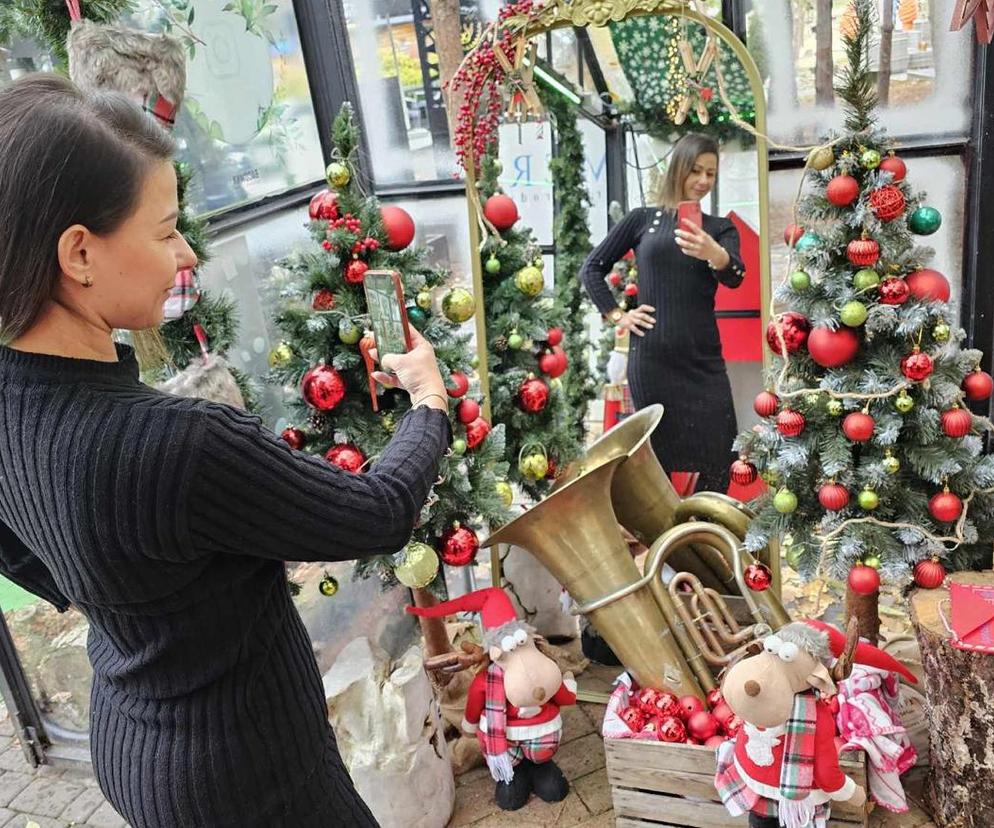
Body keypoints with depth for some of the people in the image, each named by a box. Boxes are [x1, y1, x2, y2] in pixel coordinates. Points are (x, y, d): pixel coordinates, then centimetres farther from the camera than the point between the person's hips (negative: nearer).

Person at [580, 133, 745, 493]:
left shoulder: (720, 228, 8)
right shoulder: (642, 219, 6)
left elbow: (735, 277, -12)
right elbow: (591, 269, 10)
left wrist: (716, 256, -33)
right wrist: (617, 315, -1)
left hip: (704, 360, 2)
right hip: (651, 359, -1)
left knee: (717, 462, -1)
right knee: (658, 458, 5)